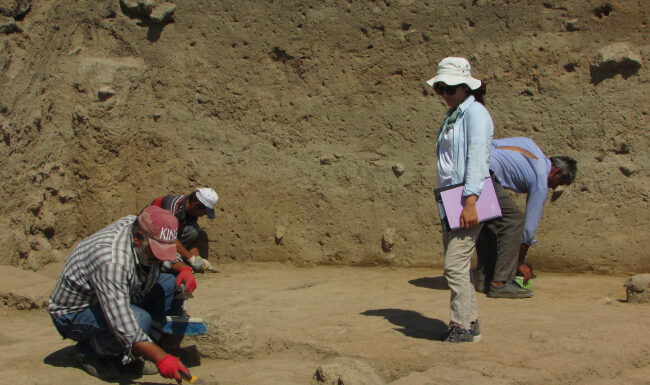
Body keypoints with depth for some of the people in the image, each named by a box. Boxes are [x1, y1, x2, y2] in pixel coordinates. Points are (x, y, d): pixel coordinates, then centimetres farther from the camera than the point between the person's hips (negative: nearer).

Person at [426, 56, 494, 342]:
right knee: (456, 264, 11)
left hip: (469, 200, -9)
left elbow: (476, 158, -17)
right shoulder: (453, 115, 19)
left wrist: (470, 201, -23)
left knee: (455, 265, -11)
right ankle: (470, 321, 20)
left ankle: (463, 326, -3)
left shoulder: (475, 113, -9)